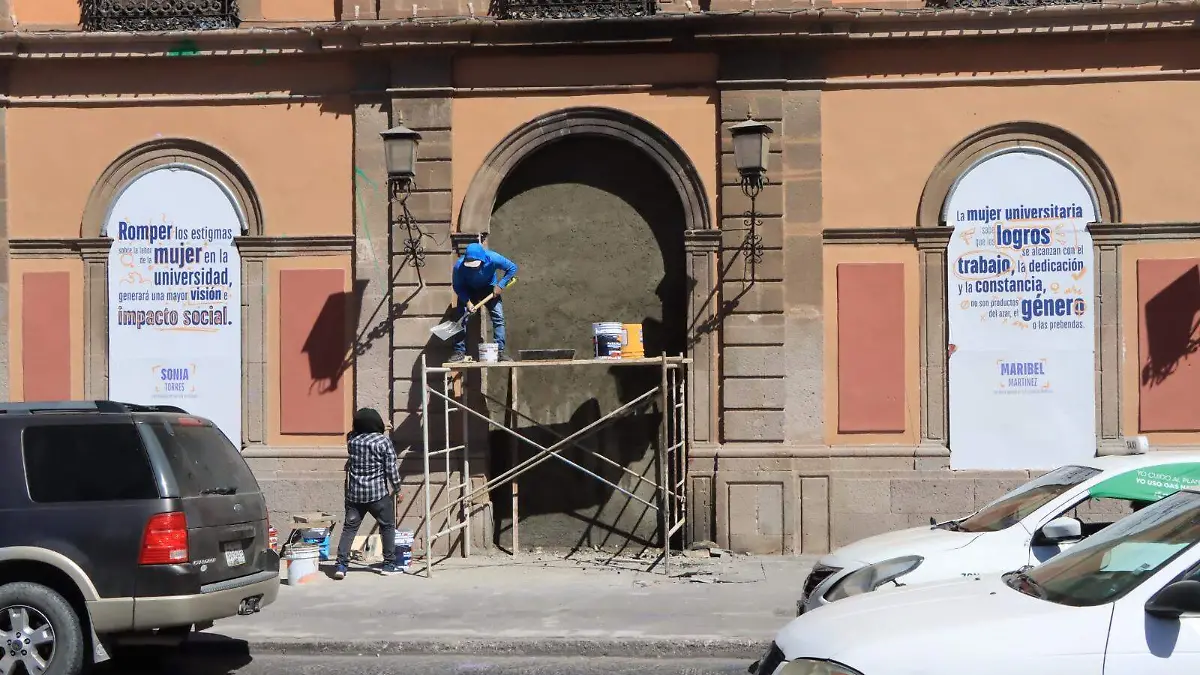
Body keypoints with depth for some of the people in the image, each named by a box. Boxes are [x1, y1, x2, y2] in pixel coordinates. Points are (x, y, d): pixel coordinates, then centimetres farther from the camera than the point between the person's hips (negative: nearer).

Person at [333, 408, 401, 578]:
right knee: (387, 526, 12)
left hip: (354, 493, 3)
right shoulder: (383, 441, -10)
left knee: (349, 527, 7)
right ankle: (389, 564, 14)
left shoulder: (352, 441, 4)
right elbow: (391, 468, -10)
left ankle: (341, 564, -3)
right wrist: (397, 488, 6)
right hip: (378, 493, -3)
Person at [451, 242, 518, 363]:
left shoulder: (492, 259, -35)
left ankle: (500, 350, -5)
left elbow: (512, 268, -20)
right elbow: (458, 287, -21)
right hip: (468, 290, 0)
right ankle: (459, 352, -3)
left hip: (489, 288, 1)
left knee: (498, 317, -10)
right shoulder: (459, 266, -34)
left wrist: (500, 285, -25)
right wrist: (467, 302, -33)